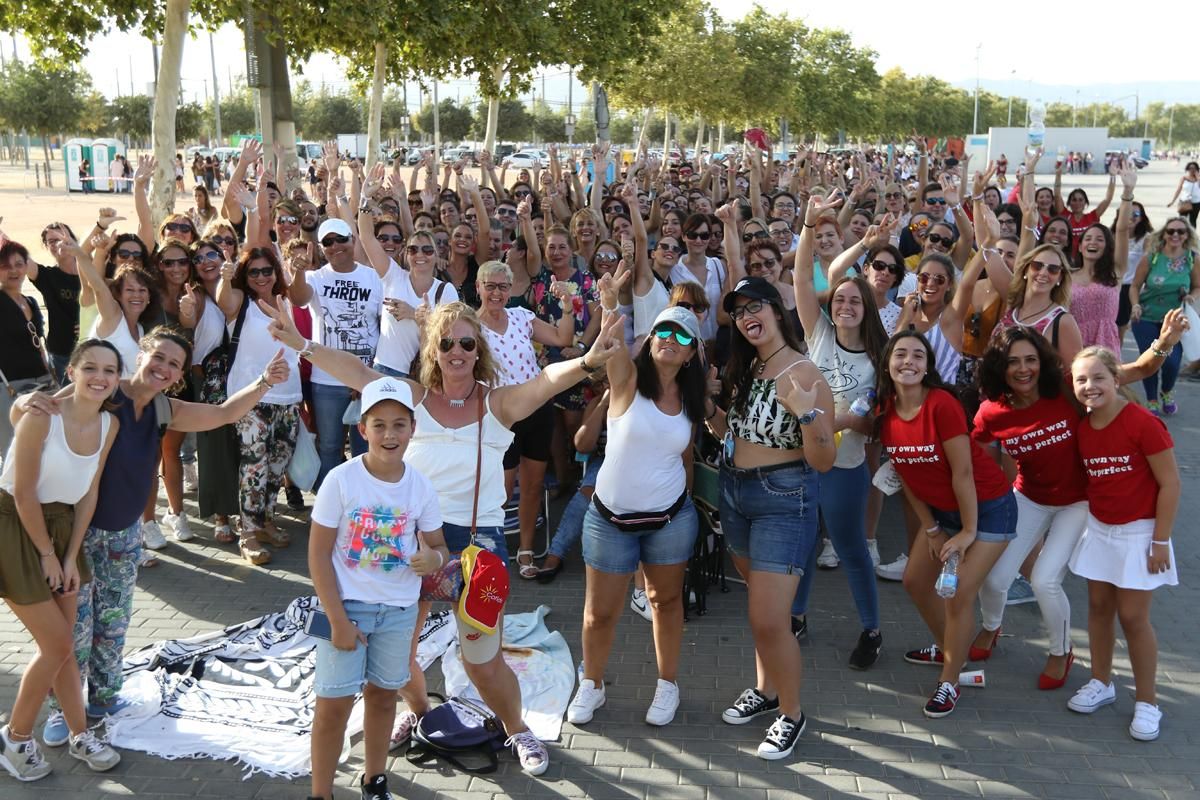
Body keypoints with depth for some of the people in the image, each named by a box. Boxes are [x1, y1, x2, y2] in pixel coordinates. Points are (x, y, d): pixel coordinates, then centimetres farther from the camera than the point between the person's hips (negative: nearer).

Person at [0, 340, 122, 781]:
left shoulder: (109, 424, -4)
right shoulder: (42, 415, -23)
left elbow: (89, 493, 2)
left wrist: (70, 556, 0)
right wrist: (47, 554, -11)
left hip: (60, 524, 6)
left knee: (61, 644, 14)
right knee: (56, 646, -3)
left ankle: (78, 735, 28)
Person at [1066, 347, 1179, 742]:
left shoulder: (1142, 423, -20)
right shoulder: (1081, 428, -2)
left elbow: (1170, 483, -16)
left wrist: (1160, 541, -13)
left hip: (1138, 532, -5)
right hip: (1098, 528, 5)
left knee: (1132, 617, -1)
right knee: (1099, 606, 12)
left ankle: (1146, 702, 15)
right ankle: (1101, 682, 29)